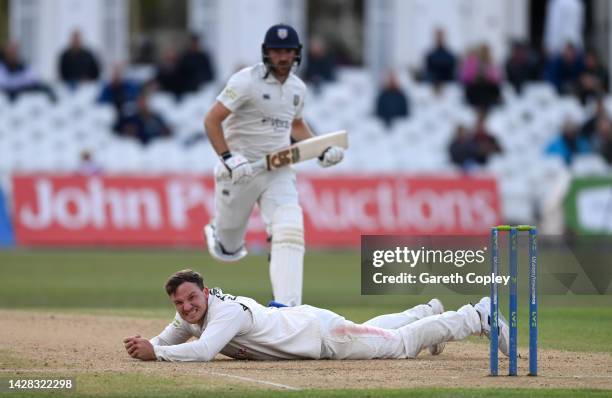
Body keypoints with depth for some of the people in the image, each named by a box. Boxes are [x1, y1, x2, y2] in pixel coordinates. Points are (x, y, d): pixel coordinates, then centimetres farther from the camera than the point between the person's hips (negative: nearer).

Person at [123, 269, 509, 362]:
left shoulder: (226, 312, -36)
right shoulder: (190, 314, -11)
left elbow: (201, 351, -50)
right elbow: (169, 339, 1)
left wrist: (154, 352, -49)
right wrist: (145, 344, -21)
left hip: (320, 332, -7)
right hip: (298, 322, 8)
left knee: (401, 344, 7)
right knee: (370, 332, 32)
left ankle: (478, 316, 21)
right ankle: (428, 313, 56)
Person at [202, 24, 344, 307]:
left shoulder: (297, 88, 6)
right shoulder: (247, 81, -15)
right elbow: (212, 120, -17)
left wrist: (321, 150, 9)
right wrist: (228, 159, -29)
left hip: (280, 172, 4)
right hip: (241, 171, -4)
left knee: (290, 231, -18)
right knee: (229, 248, 8)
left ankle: (286, 307, -24)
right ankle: (217, 232, 47)